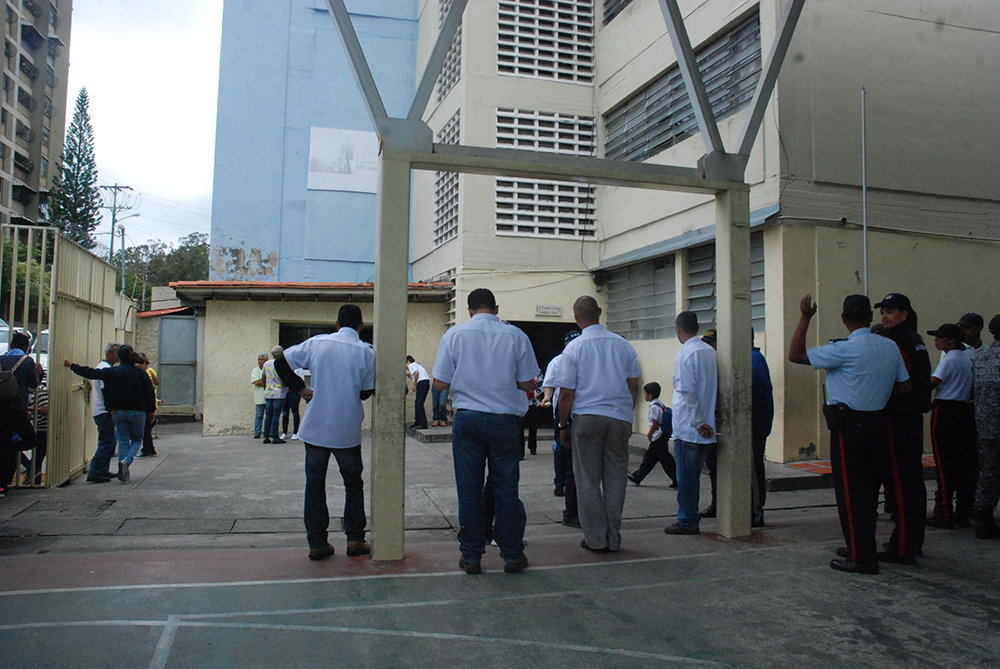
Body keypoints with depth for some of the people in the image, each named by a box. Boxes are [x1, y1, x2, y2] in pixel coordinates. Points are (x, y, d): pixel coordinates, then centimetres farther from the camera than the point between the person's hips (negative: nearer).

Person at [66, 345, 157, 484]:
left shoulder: (112, 372, -1)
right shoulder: (140, 372, -4)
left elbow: (91, 373, 0)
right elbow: (149, 392, -3)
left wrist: (72, 366, 13)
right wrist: (152, 410, 7)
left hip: (119, 412, 1)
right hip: (138, 412, -1)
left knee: (123, 442, 9)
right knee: (137, 440, 14)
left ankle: (125, 475, 4)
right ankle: (126, 461, -14)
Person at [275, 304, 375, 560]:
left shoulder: (317, 343, -2)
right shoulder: (366, 352, -6)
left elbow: (281, 362, 2)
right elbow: (366, 392, 1)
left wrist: (300, 388, 9)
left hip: (315, 428, 1)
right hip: (348, 431, -1)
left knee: (314, 484, 10)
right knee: (353, 483, 15)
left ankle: (317, 543, 13)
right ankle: (355, 539, 15)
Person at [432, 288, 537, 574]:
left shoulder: (454, 334, 0)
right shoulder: (516, 335, 1)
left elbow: (441, 383, 1)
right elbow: (526, 383, 4)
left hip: (467, 419, 0)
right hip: (505, 419, 0)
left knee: (469, 489, 7)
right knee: (506, 488, 9)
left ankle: (471, 557, 15)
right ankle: (512, 556, 18)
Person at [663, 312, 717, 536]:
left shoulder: (684, 354, -12)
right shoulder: (710, 351, 10)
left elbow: (688, 393, -17)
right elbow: (715, 389, 13)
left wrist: (698, 422, -13)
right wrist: (705, 420, 14)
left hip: (687, 427, -7)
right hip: (706, 428, 7)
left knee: (686, 476, 2)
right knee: (694, 475, 15)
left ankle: (687, 522, 8)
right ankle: (690, 517, 23)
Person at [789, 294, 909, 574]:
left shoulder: (844, 349, -16)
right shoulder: (890, 347, 4)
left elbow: (795, 355, -15)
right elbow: (904, 385, 9)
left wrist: (805, 317, -11)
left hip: (849, 423, -7)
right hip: (877, 422, 7)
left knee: (850, 490, 0)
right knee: (868, 488, 16)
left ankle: (862, 557, 3)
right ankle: (864, 547, 28)